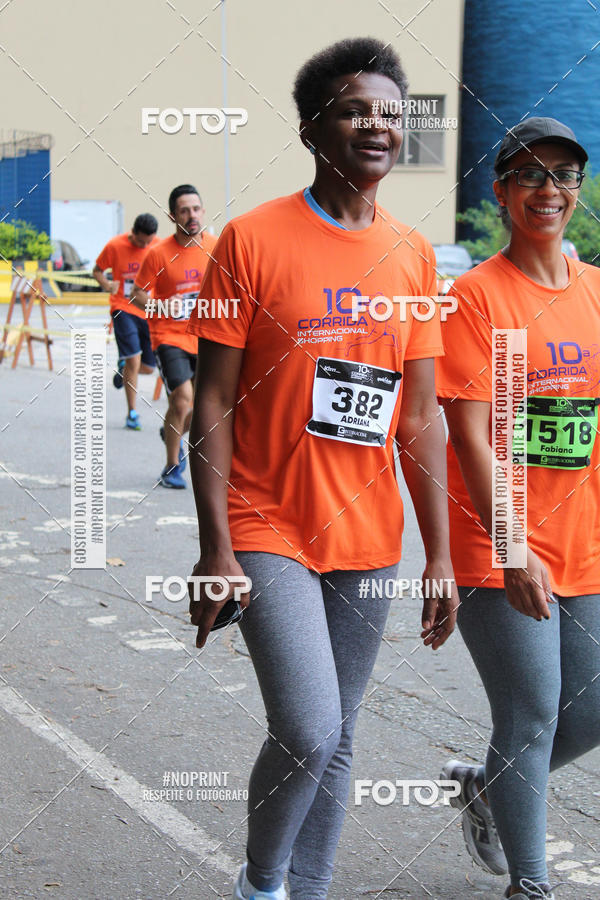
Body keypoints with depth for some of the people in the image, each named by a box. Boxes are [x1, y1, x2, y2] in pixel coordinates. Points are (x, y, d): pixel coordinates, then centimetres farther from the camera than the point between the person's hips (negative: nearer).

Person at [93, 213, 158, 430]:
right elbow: (97, 270, 5)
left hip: (149, 312, 3)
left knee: (148, 368, 5)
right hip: (124, 308, -3)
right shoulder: (115, 246, -8)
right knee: (134, 359, -16)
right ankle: (132, 413, -4)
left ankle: (123, 369, 42)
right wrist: (106, 284, -16)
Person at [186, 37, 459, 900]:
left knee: (334, 742, 11)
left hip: (369, 541, 5)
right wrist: (217, 550, -12)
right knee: (308, 732, -14)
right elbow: (213, 408, -7)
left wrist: (440, 553, 7)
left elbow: (420, 419, 9)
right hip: (269, 531, -4)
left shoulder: (413, 255, 6)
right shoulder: (253, 239, -7)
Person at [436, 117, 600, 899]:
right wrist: (511, 549, -21)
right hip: (501, 554, -6)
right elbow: (470, 434, -15)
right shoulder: (477, 294, -9)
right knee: (532, 718, 0)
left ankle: (485, 787, 40)